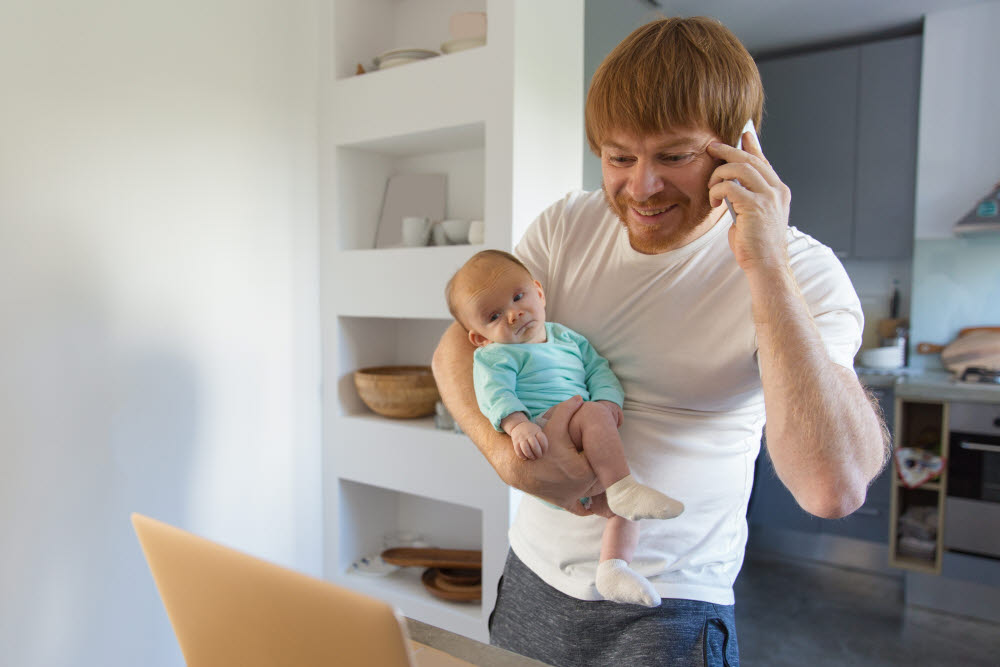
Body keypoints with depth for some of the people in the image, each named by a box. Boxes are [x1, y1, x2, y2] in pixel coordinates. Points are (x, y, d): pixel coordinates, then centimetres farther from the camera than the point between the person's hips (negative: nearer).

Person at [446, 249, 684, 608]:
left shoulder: (567, 338, 26)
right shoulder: (493, 356, 5)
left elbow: (598, 368, 19)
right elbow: (495, 395, -12)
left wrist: (608, 401, -2)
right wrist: (518, 424, -32)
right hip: (543, 436, -7)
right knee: (593, 414, -31)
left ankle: (613, 567, -4)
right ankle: (622, 489, -34)